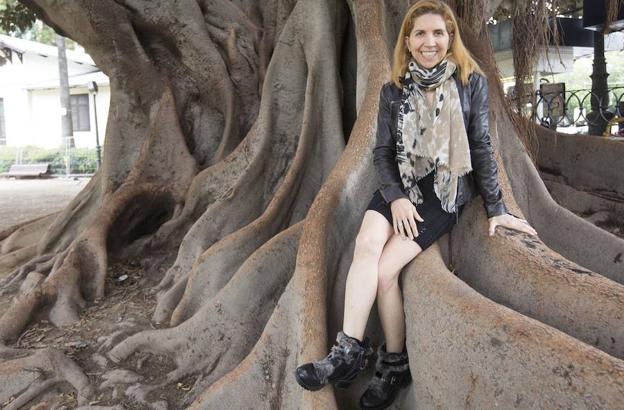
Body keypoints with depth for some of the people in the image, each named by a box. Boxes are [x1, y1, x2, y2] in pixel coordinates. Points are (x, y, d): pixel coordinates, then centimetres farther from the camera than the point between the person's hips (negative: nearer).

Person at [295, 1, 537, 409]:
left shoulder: (471, 82, -1)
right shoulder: (394, 90, 6)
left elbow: (481, 147, 1)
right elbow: (383, 151, 4)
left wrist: (496, 208, 1)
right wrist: (395, 196, -11)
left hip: (446, 190, -3)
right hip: (399, 185, 3)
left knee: (384, 268, -20)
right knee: (367, 243, -28)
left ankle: (395, 363, -2)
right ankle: (349, 352, -27)